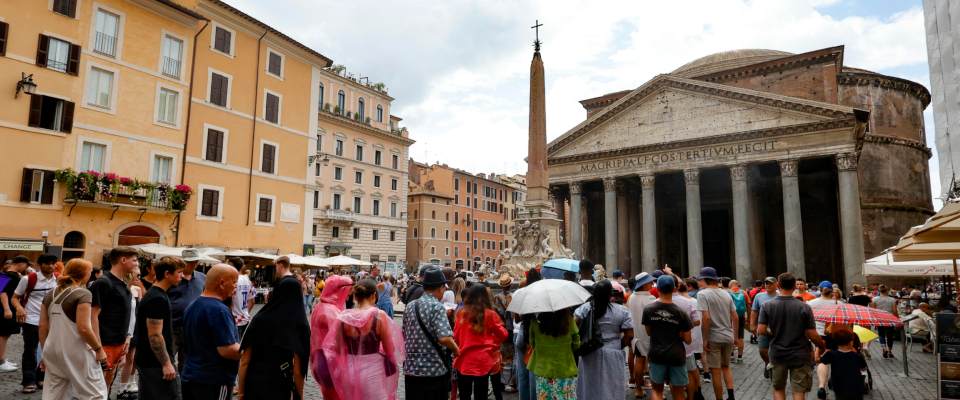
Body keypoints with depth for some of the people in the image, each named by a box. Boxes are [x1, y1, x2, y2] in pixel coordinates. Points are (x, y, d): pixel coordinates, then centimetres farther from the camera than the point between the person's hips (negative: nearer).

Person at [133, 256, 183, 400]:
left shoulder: (152, 294, 12)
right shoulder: (158, 299, -20)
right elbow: (155, 335, -23)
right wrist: (166, 363, -20)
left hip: (146, 360, 10)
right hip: (156, 363, -10)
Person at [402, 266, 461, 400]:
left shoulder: (410, 306, 6)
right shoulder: (437, 307, -15)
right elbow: (445, 338, -26)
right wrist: (456, 349, -7)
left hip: (411, 369, 6)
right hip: (435, 371, -6)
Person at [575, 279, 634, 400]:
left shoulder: (585, 308, -5)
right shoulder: (622, 311, -8)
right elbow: (629, 335, -6)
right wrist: (618, 346, 10)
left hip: (589, 356, 2)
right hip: (612, 357, -1)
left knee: (589, 389, 15)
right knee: (611, 390, 10)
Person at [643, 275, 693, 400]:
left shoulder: (648, 310, -7)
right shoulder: (681, 313, -11)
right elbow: (688, 340, -6)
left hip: (656, 354, 1)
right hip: (677, 356, -1)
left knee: (657, 390, 16)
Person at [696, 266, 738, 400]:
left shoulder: (702, 294, -11)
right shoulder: (726, 294, 7)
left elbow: (706, 318, -19)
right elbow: (735, 317, 8)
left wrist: (705, 339, -13)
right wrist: (735, 336, 17)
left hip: (714, 338, -6)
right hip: (728, 337, 6)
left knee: (716, 371, 4)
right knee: (726, 366, 21)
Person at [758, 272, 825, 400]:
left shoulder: (767, 306, -9)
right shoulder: (804, 307, -12)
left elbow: (761, 331, -13)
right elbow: (812, 335, -12)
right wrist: (822, 345, 8)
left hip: (777, 354, 1)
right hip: (800, 355, -1)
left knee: (778, 389, 17)